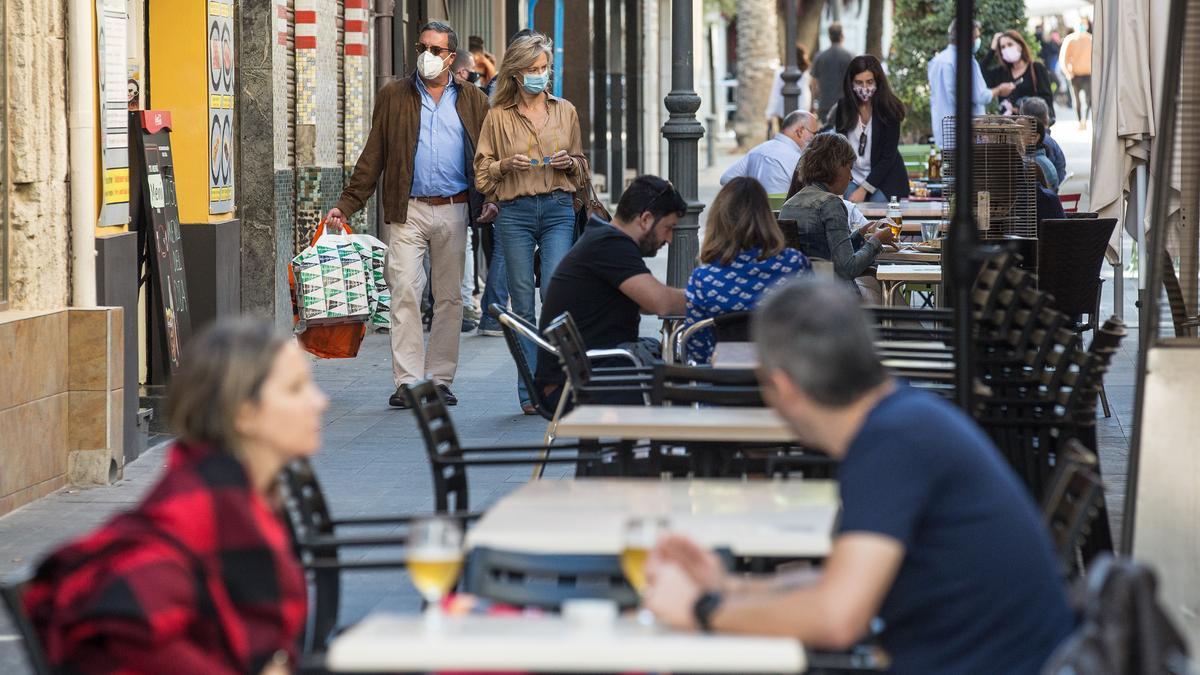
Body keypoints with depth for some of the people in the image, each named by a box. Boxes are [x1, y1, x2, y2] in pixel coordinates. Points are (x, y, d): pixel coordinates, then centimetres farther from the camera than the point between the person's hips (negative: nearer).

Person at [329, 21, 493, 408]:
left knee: (449, 297, 5)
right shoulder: (393, 97, 8)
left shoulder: (472, 101, 10)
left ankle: (440, 380, 12)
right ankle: (408, 382, -10)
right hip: (408, 210, -1)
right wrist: (345, 206, 1)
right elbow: (372, 158, 7)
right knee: (404, 293, -10)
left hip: (454, 211, 1)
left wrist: (492, 200, -5)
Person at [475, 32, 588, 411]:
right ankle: (530, 390, 5)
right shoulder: (498, 116, 7)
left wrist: (569, 163, -2)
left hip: (558, 209, 0)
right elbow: (482, 172, 10)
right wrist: (506, 165, -9)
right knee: (522, 304, 1)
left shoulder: (565, 111, 12)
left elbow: (581, 165, 20)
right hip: (515, 212, 0)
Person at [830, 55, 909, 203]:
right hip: (852, 178, 3)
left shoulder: (889, 110, -12)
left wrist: (864, 189, -17)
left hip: (884, 181, -3)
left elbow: (888, 157, -12)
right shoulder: (843, 107, 0)